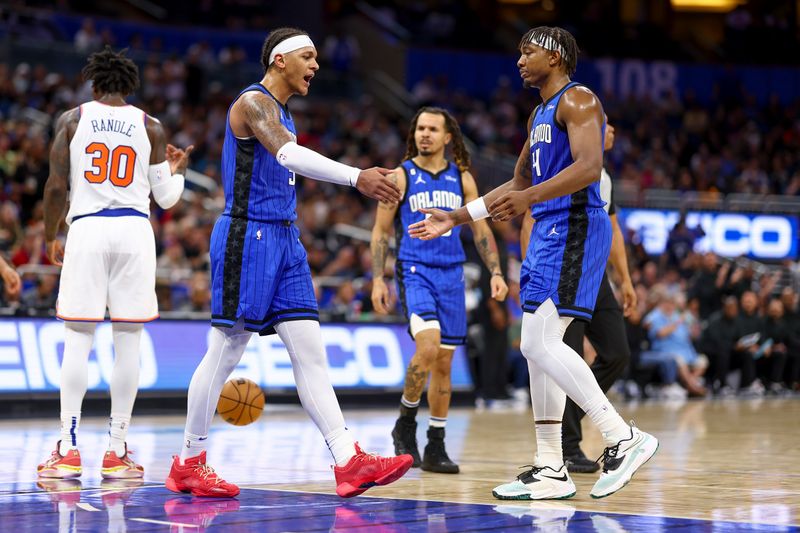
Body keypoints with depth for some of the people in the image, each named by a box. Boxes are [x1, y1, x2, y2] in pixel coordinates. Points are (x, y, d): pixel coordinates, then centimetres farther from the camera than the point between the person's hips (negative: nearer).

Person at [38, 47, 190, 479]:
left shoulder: (72, 119, 5)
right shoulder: (150, 127, 8)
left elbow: (56, 186, 1)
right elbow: (166, 198, 7)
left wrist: (49, 239, 14)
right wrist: (177, 168, 28)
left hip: (87, 229, -1)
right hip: (134, 231, 1)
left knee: (77, 340, 2)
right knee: (127, 342, 4)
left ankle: (68, 450, -1)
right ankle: (116, 451, 5)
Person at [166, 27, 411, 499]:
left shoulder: (281, 113, 20)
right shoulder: (254, 102, -10)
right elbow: (289, 154, -28)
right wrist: (357, 177, -38)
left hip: (283, 239, 9)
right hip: (247, 236, -9)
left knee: (310, 349, 0)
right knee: (226, 350, -3)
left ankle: (349, 461, -6)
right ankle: (189, 463, 9)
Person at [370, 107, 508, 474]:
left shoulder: (462, 178, 9)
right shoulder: (401, 176, 1)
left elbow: (480, 230, 13)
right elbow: (381, 231, 3)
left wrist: (495, 272, 2)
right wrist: (378, 279, -6)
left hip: (451, 275, 4)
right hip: (415, 272, -4)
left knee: (444, 362, 5)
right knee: (428, 346, -25)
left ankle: (435, 448, 12)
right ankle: (405, 422, -4)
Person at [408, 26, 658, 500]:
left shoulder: (577, 100, -8)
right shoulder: (540, 114, 22)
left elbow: (590, 166, -23)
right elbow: (518, 186, 29)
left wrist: (531, 197, -33)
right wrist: (454, 219, 26)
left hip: (574, 228, -10)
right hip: (549, 231, 10)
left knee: (541, 345, -18)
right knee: (539, 347, 7)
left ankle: (624, 438, -16)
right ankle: (551, 470, 11)